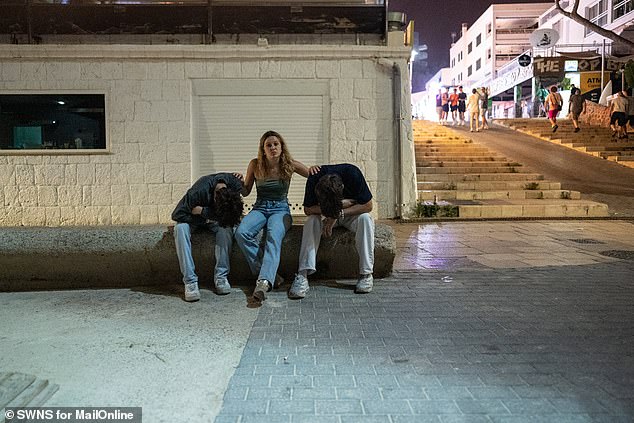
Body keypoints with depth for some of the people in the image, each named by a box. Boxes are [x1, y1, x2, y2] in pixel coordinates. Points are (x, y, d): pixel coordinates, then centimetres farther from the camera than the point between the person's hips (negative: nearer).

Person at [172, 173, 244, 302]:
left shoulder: (235, 184, -25)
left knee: (226, 227, -30)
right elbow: (177, 215, -30)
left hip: (212, 218, 2)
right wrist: (204, 212, -29)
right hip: (193, 218, -2)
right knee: (181, 228, -34)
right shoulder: (198, 192, -38)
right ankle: (190, 281, -34)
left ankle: (221, 276, -24)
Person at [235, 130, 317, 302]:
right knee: (241, 233, -29)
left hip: (281, 209, -2)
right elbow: (245, 192, 12)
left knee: (274, 237, -35)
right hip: (259, 208, 2)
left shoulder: (290, 165, -1)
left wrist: (312, 169, -14)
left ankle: (264, 281, -49)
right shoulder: (255, 165, 2)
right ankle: (268, 274, -21)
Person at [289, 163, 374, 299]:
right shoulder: (314, 179, -28)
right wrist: (343, 204, -31)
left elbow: (367, 206, -24)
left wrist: (338, 214, -32)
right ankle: (303, 275, -35)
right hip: (324, 215, 1)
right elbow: (307, 209, -22)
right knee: (312, 221, -29)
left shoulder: (352, 173, -31)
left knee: (365, 219, -32)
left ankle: (366, 274, -26)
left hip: (351, 214, 0)